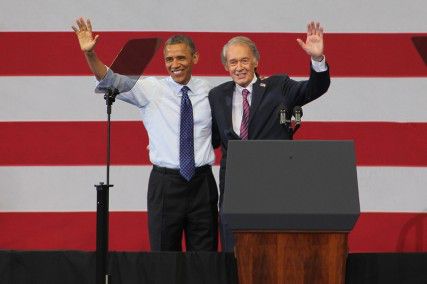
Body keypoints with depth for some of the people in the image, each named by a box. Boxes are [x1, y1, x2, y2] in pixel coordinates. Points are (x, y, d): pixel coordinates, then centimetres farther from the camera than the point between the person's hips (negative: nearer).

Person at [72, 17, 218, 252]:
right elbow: (111, 81, -11)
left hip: (202, 183, 1)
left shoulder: (208, 91, 6)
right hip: (165, 183, -1)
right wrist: (89, 54, -26)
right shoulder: (151, 89, 1)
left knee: (205, 256, 5)